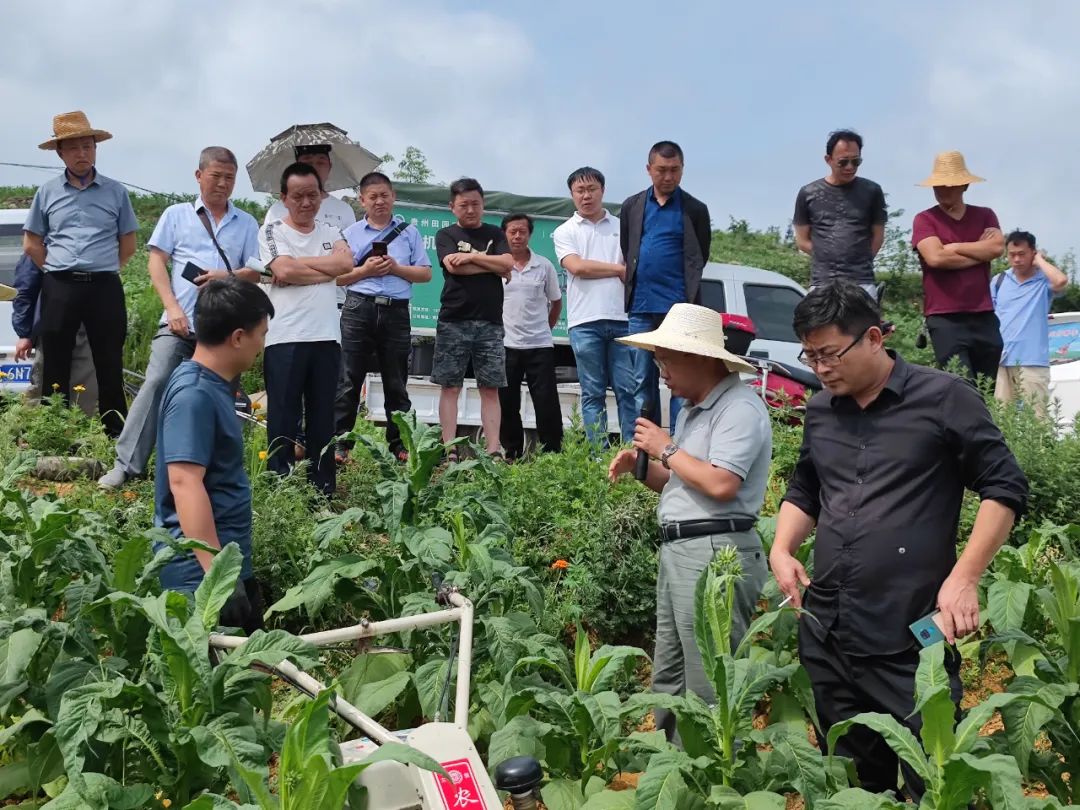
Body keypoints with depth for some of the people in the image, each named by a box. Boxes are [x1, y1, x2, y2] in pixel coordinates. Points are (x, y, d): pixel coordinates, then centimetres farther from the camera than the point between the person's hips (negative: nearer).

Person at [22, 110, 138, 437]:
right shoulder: (47, 192, 8)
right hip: (59, 289, 1)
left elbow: (128, 244, 11)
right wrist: (60, 273, 5)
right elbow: (31, 244, 12)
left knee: (110, 366, 1)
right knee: (55, 367, 3)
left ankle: (115, 433, 7)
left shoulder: (115, 192, 6)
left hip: (105, 288, -1)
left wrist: (102, 271, 7)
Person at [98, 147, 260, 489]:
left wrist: (227, 277, -12)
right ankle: (127, 465, -10)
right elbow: (156, 261, 4)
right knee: (155, 384, -12)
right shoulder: (177, 214, 11)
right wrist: (172, 307, -8)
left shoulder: (246, 224, 14)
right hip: (179, 321, -1)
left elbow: (257, 272, 10)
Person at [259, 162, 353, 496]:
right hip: (284, 339, -4)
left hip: (327, 338, 4)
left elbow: (346, 262, -5)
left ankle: (324, 490, 14)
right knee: (283, 418, 0)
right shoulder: (272, 232, 4)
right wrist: (328, 269, -5)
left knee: (323, 418, 8)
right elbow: (284, 272, -13)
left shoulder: (331, 233, 15)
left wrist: (300, 261, -6)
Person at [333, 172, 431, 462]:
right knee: (348, 380, -2)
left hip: (396, 312, 1)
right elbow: (336, 276, 6)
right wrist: (364, 270, -9)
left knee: (396, 383, 7)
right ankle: (340, 443, 1)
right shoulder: (350, 233, 11)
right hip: (359, 309, -1)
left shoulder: (409, 232, 12)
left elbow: (425, 273, 7)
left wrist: (396, 268, -7)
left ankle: (399, 444, 13)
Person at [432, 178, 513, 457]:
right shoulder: (446, 235, 9)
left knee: (490, 389, -2)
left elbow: (508, 264, -2)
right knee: (450, 387, -2)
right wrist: (492, 264, -3)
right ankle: (448, 450, -1)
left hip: (490, 322, 1)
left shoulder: (495, 234, 15)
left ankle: (493, 451, -5)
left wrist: (471, 256, -5)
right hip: (453, 321, -1)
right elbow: (454, 266, -9)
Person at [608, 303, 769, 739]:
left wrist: (666, 449, -11)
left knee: (709, 689, -3)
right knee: (668, 679, 17)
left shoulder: (739, 407, -13)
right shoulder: (693, 409, 18)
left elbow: (720, 484, -24)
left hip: (714, 554, -11)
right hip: (678, 551, 11)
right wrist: (640, 463, 6)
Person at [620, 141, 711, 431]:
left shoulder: (695, 209, 4)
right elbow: (625, 252, 15)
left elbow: (700, 257, 8)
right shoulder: (632, 206, 12)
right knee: (643, 382, 7)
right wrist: (635, 288, 8)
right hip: (641, 307, 3)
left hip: (679, 307, -3)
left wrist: (685, 290, 8)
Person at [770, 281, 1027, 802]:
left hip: (911, 638, -5)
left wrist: (964, 578, -12)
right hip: (825, 635, 5)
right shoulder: (820, 411, 12)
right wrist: (781, 550, 8)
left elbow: (1005, 486, -3)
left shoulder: (943, 398, -4)